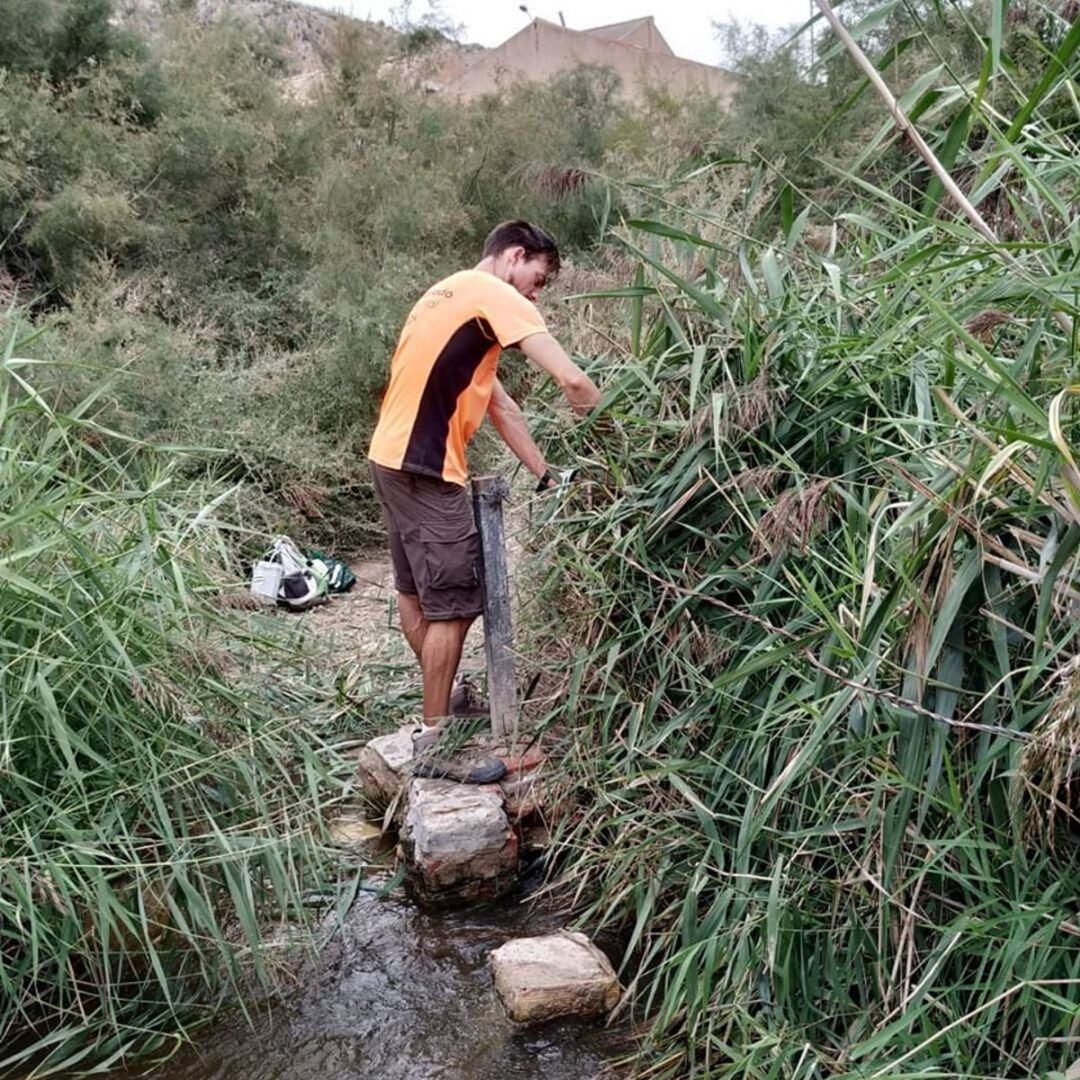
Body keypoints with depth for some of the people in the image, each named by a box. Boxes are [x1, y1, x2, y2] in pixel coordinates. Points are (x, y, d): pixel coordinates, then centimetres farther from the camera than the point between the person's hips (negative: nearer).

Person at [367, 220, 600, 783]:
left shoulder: (452, 295, 21)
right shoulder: (494, 295, -9)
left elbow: (498, 404, 18)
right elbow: (573, 382, -18)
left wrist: (546, 476, 16)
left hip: (392, 459, 10)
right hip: (425, 471, -10)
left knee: (416, 591, 20)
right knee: (453, 605, -3)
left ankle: (439, 704, 37)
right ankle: (434, 742, 6)